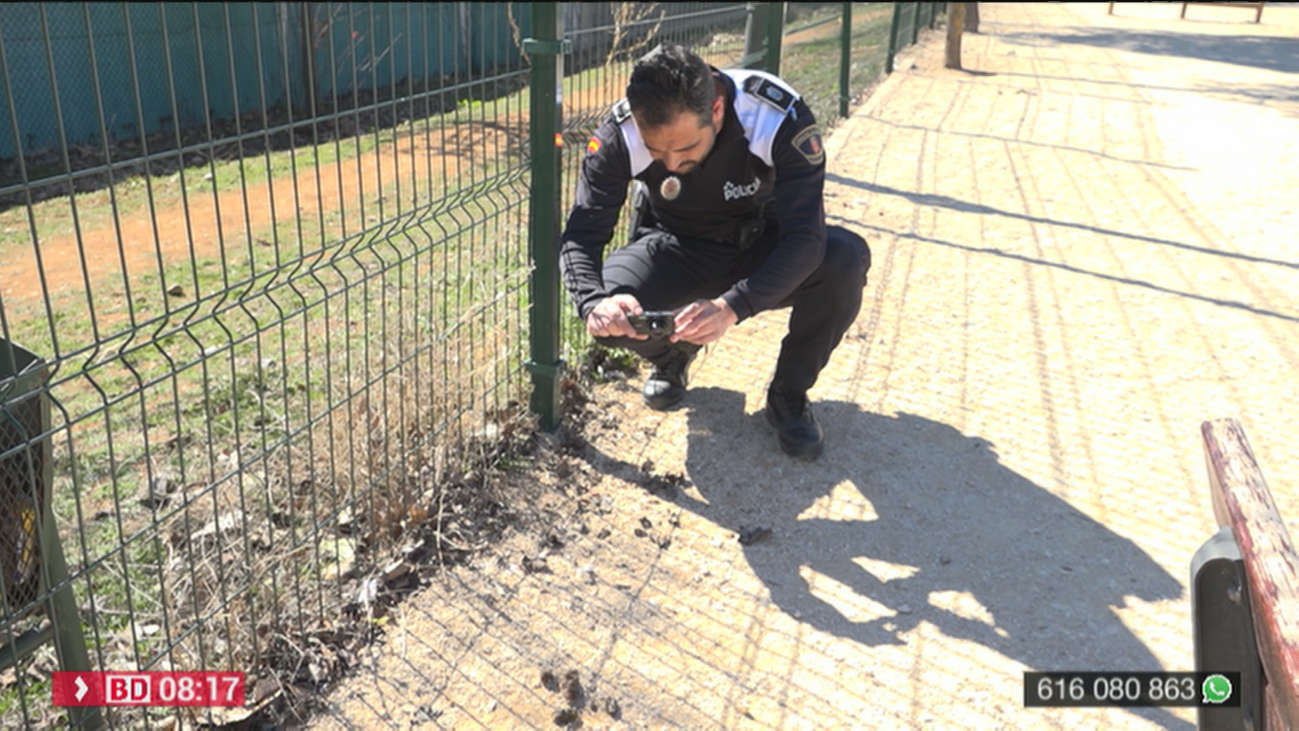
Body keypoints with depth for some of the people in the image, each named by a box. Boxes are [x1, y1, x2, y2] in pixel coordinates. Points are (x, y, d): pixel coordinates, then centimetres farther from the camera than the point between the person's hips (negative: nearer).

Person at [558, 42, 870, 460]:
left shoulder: (781, 118, -30)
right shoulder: (621, 134, -25)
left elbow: (805, 237, -35)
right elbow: (581, 235, -22)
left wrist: (731, 308, -51)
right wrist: (594, 302, -45)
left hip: (760, 251, 0)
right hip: (674, 253, 1)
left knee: (847, 259, -31)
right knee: (609, 317, -30)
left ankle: (789, 392, -5)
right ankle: (673, 353, 9)